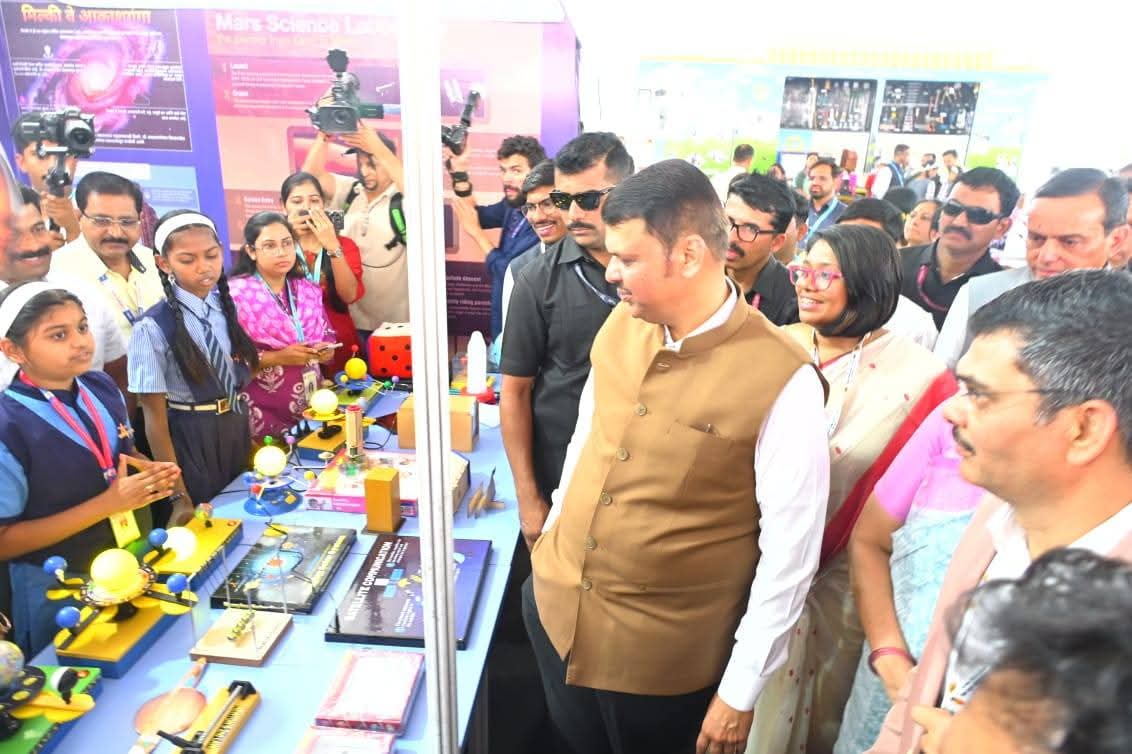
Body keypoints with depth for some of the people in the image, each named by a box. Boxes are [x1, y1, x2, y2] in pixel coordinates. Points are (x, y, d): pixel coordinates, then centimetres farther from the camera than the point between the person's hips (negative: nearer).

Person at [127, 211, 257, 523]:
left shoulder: (230, 307, 0)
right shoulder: (153, 329, -16)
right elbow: (155, 417, -13)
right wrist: (179, 495, -12)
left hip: (238, 433, 5)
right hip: (189, 442, -5)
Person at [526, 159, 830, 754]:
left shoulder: (781, 380, -23)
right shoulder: (620, 326, -5)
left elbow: (789, 550, -17)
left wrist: (741, 689, -10)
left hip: (664, 654, -5)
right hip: (554, 608, 6)